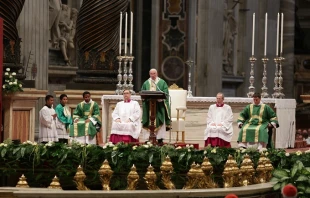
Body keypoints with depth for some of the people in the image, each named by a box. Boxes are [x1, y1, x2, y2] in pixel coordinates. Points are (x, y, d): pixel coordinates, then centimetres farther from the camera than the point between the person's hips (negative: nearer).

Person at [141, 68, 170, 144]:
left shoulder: (162, 82, 7)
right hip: (149, 105, 2)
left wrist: (161, 98, -16)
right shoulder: (146, 83, 16)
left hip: (159, 105, -2)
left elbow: (165, 93, 1)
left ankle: (160, 139, -9)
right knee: (150, 123, -2)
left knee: (160, 122, -8)